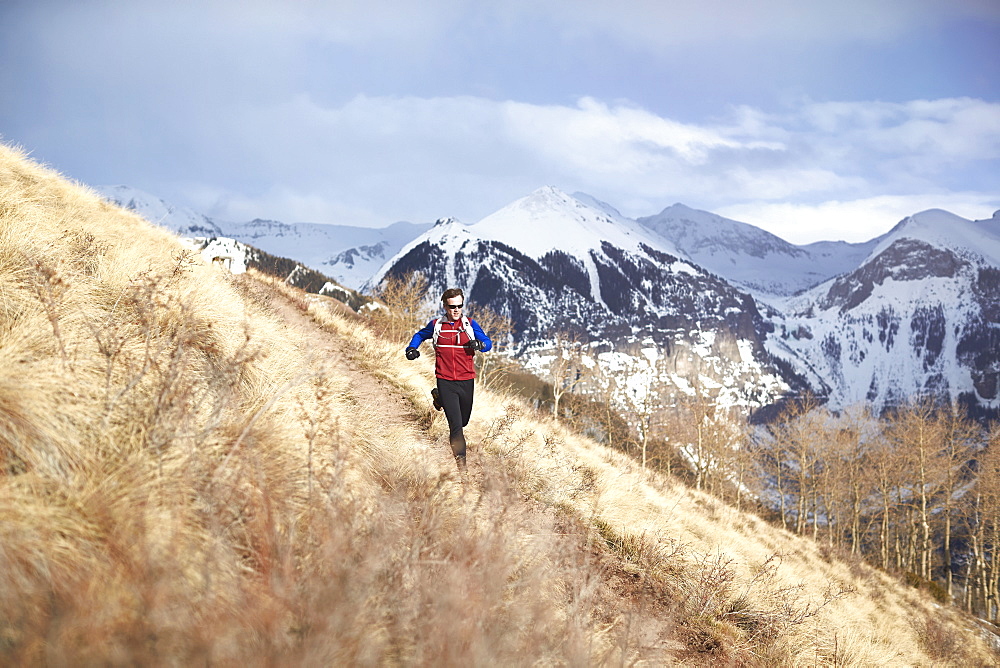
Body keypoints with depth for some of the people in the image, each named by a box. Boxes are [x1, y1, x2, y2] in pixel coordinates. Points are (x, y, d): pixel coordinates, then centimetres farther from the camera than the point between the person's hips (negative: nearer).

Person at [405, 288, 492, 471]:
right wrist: (411, 348, 4)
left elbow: (488, 343, 2)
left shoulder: (470, 324, 2)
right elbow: (420, 335, 22)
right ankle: (460, 459, 0)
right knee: (455, 423, -12)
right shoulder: (436, 325, 4)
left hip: (466, 381, 2)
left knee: (463, 421, 19)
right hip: (445, 381, -2)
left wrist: (479, 344, -20)